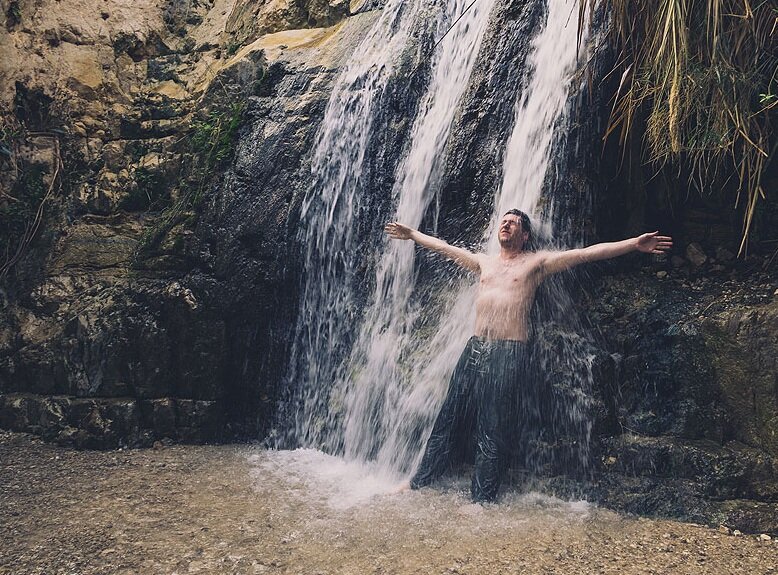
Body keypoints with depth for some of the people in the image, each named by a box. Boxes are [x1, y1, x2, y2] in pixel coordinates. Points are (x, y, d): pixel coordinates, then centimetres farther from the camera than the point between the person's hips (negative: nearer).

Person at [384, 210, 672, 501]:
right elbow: (444, 247, 29)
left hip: (508, 355, -4)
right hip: (475, 348, 5)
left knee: (491, 432, -2)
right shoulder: (484, 261, 19)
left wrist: (634, 244, -12)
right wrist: (411, 233, 35)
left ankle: (482, 499, 8)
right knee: (447, 418, 8)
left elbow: (586, 253, -4)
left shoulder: (536, 262, 5)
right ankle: (420, 480, 20)